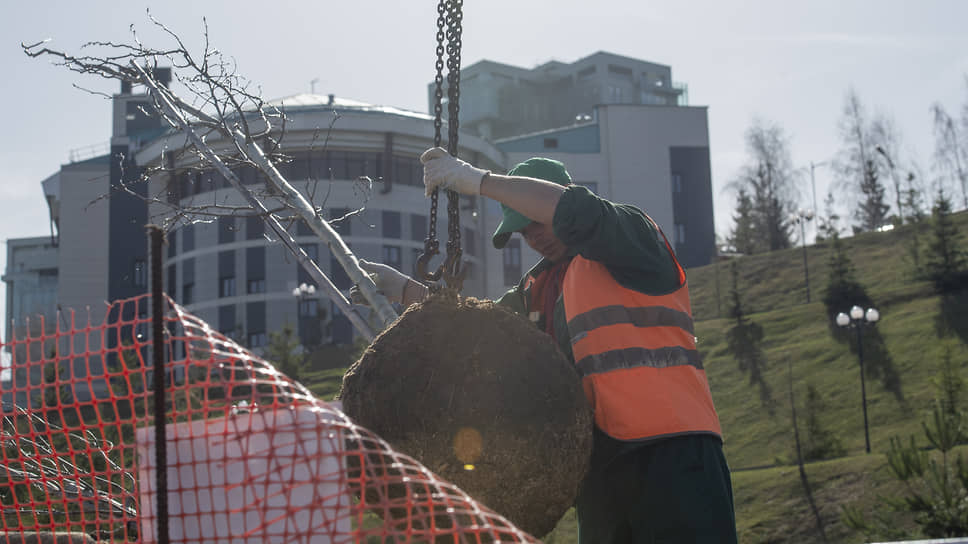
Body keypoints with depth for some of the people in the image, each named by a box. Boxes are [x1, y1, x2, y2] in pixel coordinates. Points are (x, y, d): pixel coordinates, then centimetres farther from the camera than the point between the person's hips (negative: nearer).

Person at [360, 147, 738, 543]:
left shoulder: (632, 236, 0)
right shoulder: (540, 286, 23)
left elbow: (579, 213, -19)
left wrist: (478, 181, -15)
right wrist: (405, 290, 18)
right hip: (599, 463, 8)